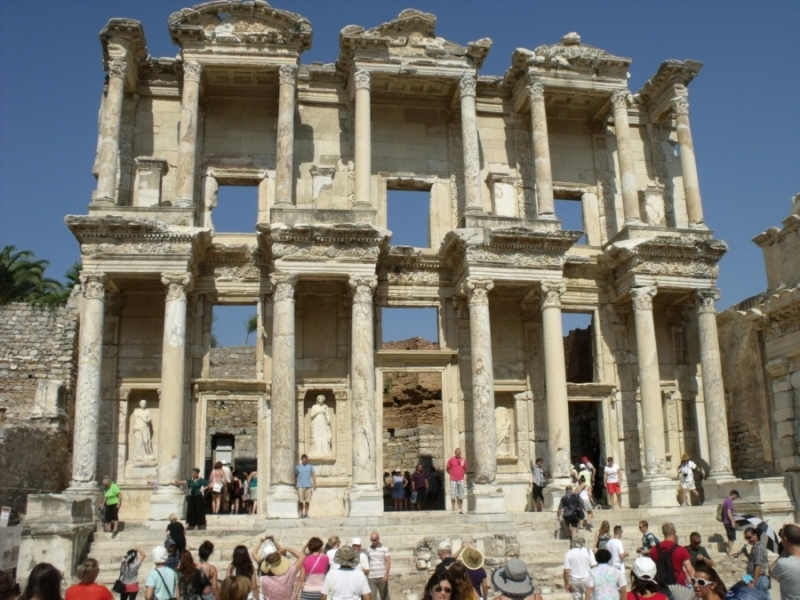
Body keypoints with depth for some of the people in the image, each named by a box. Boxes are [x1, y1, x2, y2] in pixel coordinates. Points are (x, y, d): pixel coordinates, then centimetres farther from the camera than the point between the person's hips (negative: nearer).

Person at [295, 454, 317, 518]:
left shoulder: (310, 467, 8)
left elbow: (313, 476, 6)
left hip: (308, 486, 1)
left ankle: (306, 514, 9)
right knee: (300, 501, -7)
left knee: (307, 501, 0)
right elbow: (295, 476, 12)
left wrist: (314, 485, -2)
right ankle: (301, 514, 3)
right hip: (300, 486, -1)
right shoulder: (298, 467, 6)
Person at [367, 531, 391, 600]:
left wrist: (386, 574, -20)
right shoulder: (368, 549, 9)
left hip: (382, 577, -2)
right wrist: (366, 576, 14)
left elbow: (388, 562, -8)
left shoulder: (384, 549, -1)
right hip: (371, 578, 2)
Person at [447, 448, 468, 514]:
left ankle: (461, 510, 10)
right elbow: (447, 469, 6)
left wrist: (463, 474, 8)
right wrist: (451, 474, 0)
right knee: (453, 496, -3)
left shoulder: (463, 460, 7)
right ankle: (453, 510, 1)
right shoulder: (451, 459, -2)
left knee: (461, 496, 4)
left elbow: (465, 469, 21)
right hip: (453, 480, -3)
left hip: (461, 480, 3)